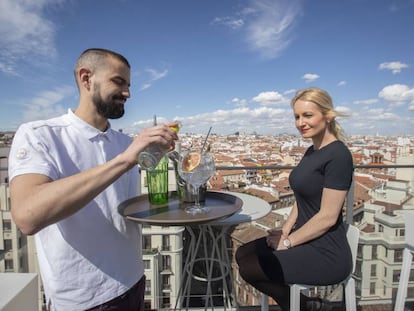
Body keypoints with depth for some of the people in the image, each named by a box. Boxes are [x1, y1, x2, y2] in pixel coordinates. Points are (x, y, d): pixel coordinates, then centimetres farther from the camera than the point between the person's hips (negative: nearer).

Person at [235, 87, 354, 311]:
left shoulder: (338, 155, -19)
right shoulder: (311, 151, 8)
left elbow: (328, 217, -20)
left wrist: (288, 242, -12)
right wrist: (285, 231, 1)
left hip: (326, 253, -9)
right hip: (304, 240, 9)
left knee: (248, 269, -10)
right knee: (242, 254, 6)